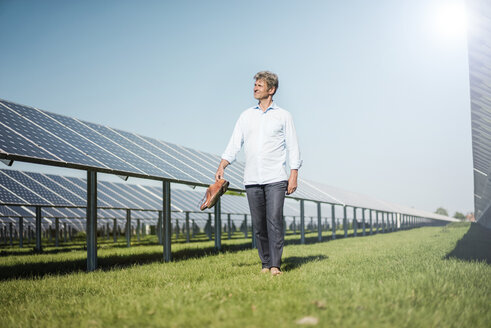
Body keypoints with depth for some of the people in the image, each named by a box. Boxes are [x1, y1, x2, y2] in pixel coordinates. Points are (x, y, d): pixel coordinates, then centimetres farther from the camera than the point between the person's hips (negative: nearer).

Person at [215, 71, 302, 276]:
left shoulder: (283, 116, 7)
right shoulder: (246, 116, 15)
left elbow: (293, 147, 5)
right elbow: (234, 144, 12)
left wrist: (294, 176, -4)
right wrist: (221, 167, -1)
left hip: (275, 178, -3)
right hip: (252, 179, 3)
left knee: (274, 221, -11)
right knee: (258, 224, 3)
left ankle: (275, 265, -8)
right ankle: (265, 263, 12)